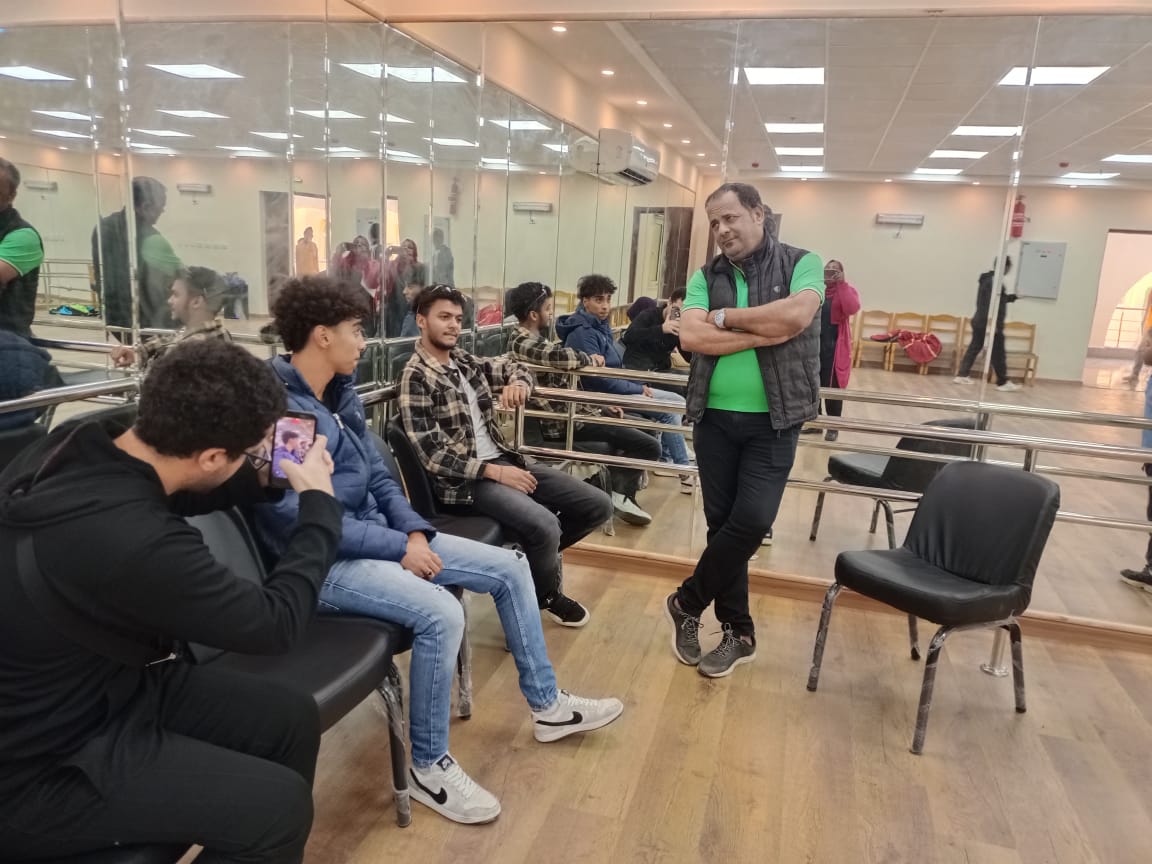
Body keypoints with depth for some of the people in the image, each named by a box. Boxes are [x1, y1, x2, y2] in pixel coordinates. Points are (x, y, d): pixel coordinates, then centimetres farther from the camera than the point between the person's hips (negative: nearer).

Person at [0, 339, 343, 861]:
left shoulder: (74, 450, -10)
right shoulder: (136, 542, -36)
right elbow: (277, 623, -20)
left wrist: (264, 480, 8)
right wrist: (319, 501, -9)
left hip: (95, 685, 9)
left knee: (292, 719, 6)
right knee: (280, 805, -15)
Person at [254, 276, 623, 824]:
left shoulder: (341, 395, 8)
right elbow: (301, 520, -24)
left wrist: (414, 532, -4)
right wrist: (399, 546, -20)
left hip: (377, 537, 9)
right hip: (324, 560, -9)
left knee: (508, 567, 3)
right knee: (441, 613, -33)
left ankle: (546, 706, 19)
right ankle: (429, 767, -8)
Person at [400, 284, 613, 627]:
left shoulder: (464, 360, 11)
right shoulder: (415, 378, -11)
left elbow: (514, 367, 22)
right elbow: (432, 455, -17)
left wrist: (518, 383, -4)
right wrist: (495, 473, -19)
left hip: (503, 459, 8)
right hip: (464, 478, -8)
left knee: (598, 505, 0)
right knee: (545, 525, -32)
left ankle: (537, 554, 24)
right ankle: (548, 594, 1)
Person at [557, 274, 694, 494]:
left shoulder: (601, 325, 9)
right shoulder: (582, 333, -20)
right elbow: (598, 379, -25)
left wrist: (640, 386, 2)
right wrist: (639, 389, -18)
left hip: (616, 389, 10)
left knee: (677, 401, 7)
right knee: (670, 409, -14)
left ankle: (667, 459, 13)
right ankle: (685, 472, -6)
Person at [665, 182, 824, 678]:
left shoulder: (802, 264, -1)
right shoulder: (706, 276, 6)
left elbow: (795, 316, -20)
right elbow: (691, 337, -10)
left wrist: (726, 317, -9)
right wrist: (763, 334, -14)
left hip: (773, 421, -3)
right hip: (715, 418, 3)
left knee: (751, 521, -12)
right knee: (723, 523, 6)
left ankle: (687, 603, 13)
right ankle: (738, 632, 22)